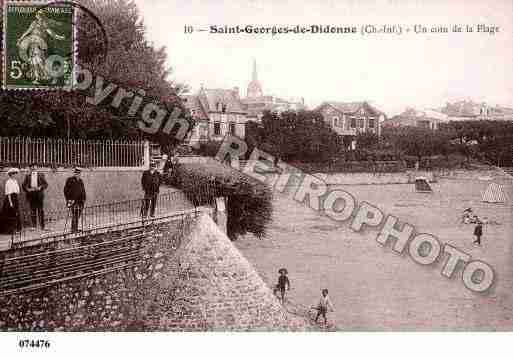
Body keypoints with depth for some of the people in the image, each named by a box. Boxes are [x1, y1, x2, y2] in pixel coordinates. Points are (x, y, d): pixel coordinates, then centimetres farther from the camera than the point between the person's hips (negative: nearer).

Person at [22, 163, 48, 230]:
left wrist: (40, 187, -13)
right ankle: (34, 225, 8)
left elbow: (45, 184, 4)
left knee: (41, 210, -4)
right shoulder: (28, 176, 11)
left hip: (39, 194, -2)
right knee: (33, 210, 2)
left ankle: (42, 225, -1)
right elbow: (24, 185, 10)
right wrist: (27, 189, -9)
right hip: (31, 194, 2)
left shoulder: (41, 175, 7)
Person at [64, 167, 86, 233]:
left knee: (78, 215, 7)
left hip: (79, 201, 6)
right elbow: (65, 190, -5)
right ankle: (73, 229, -6)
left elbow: (83, 191, 21)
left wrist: (83, 200, 15)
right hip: (72, 200, -6)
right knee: (74, 215, -11)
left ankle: (76, 229, 16)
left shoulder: (80, 181, 13)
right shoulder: (69, 180, -4)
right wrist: (68, 200, -11)